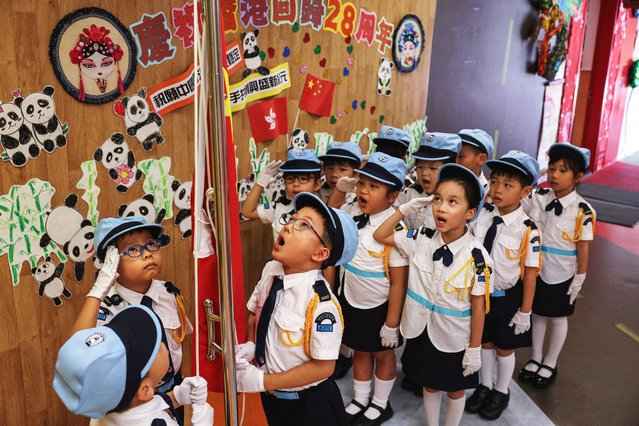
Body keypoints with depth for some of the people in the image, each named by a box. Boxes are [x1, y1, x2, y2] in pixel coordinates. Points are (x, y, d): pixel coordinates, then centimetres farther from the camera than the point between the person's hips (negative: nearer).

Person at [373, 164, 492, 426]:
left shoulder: (475, 256, -23)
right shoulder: (422, 240, -13)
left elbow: (479, 306, -15)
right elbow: (380, 237, -3)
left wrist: (474, 349, -9)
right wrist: (405, 209, -15)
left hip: (455, 340, -3)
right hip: (422, 331, 3)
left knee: (454, 390, 21)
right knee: (429, 386, 24)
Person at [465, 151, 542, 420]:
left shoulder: (527, 230, -23)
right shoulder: (482, 216, -11)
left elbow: (530, 273, -16)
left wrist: (525, 311, -10)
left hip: (507, 297, -3)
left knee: (504, 347, 18)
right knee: (484, 341, 22)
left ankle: (501, 392, 44)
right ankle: (484, 386, 46)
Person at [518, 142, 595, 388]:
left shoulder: (582, 211, -18)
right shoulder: (538, 198, -9)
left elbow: (583, 248, -12)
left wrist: (579, 280, -8)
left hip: (562, 276, -3)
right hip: (536, 270, 3)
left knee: (558, 318, 16)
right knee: (537, 314, 19)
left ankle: (550, 365, 36)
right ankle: (535, 359, 39)